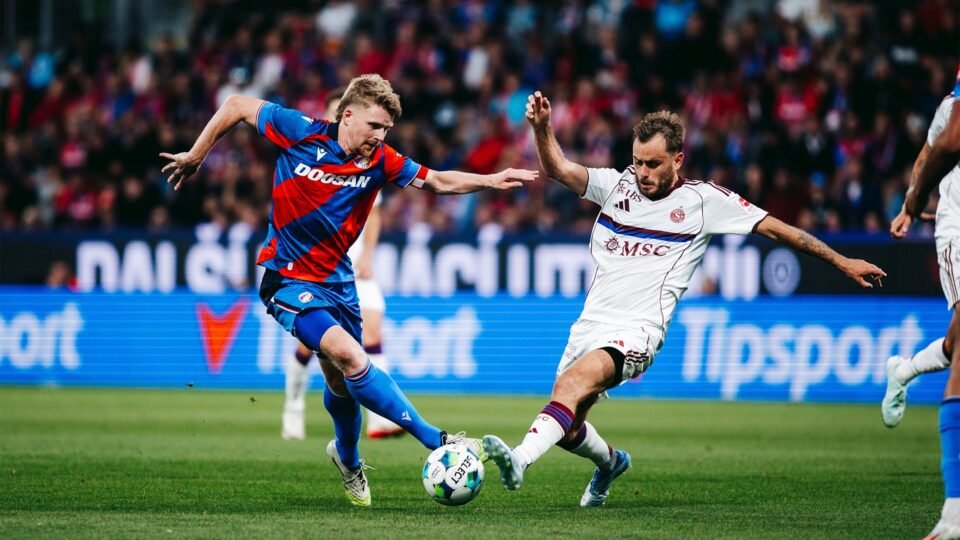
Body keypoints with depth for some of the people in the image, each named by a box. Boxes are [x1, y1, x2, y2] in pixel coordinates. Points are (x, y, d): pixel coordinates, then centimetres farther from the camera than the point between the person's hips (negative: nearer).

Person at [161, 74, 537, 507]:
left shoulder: (380, 162, -6)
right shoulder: (301, 132, -16)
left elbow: (438, 181, 4)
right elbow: (237, 105, -5)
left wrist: (491, 180, -10)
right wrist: (195, 156, 1)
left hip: (336, 278, 5)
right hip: (288, 278, -5)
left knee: (341, 381, 13)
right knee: (348, 355, -24)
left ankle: (348, 459, 43)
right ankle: (436, 441, -21)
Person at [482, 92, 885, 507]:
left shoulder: (703, 200, 2)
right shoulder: (617, 185, 10)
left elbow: (774, 228, 7)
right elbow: (558, 169, -1)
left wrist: (842, 262, 9)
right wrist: (541, 127, -21)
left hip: (635, 332, -5)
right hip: (591, 324, 5)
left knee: (573, 383, -32)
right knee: (567, 428, 9)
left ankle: (520, 460, -49)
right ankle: (610, 462, 43)